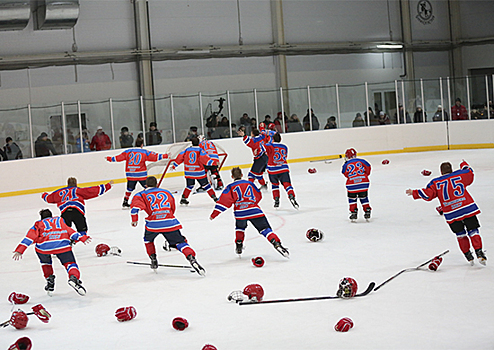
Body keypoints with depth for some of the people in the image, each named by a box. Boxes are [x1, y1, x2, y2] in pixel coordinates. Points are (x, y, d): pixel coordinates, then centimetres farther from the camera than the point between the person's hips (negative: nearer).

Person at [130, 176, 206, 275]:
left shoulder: (141, 195, 15)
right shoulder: (167, 192, 25)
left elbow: (135, 206, -5)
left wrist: (134, 221, 5)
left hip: (153, 223, -1)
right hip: (170, 222, 1)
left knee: (148, 240, 30)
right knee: (180, 243, 2)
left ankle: (153, 260, 27)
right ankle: (192, 259, -21)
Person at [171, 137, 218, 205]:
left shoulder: (186, 150, 4)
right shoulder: (200, 151, -5)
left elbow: (180, 158, 8)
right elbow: (205, 158, -18)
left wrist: (174, 165, 18)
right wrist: (213, 162, -17)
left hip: (189, 173, 3)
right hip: (199, 172, -3)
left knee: (189, 186, 20)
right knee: (205, 185, 4)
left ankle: (183, 199, 18)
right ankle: (214, 197, 4)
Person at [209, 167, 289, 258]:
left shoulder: (230, 187, 8)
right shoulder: (250, 183, 18)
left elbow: (224, 201, -1)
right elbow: (259, 196, 28)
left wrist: (214, 214, -1)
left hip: (240, 213, 0)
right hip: (255, 211, 1)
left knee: (240, 227, 31)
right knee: (265, 229, -1)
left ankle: (239, 246, 28)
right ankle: (277, 244, -20)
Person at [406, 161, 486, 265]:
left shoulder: (435, 183, 5)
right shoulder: (460, 175, 8)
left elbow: (427, 194, -1)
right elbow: (470, 174, 27)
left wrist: (414, 193, 11)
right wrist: (464, 165, 46)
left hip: (451, 214, 0)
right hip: (468, 209, 0)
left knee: (460, 235, 15)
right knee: (473, 231, 5)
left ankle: (468, 255, 17)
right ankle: (479, 253, -4)